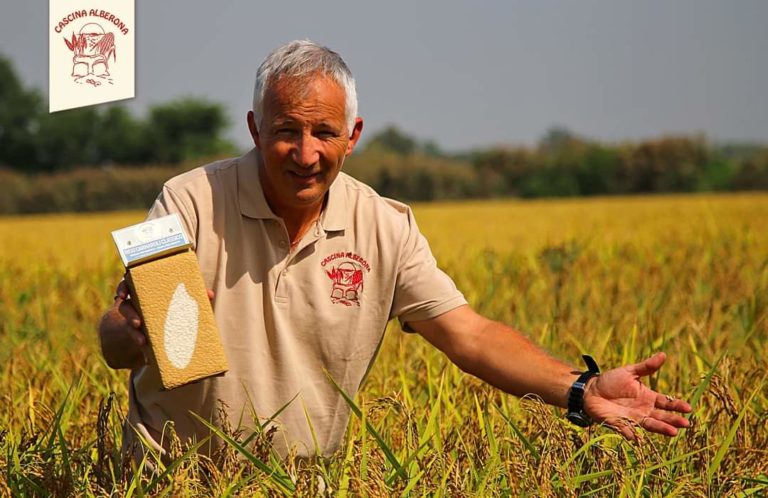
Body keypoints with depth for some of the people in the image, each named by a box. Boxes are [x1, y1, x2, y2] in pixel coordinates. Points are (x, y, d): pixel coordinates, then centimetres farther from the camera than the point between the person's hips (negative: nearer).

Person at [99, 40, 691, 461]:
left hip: (307, 479, 2)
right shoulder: (192, 203, -9)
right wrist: (136, 331, -35)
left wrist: (581, 390, -17)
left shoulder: (385, 228, -1)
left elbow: (468, 334, -3)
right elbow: (115, 343, -10)